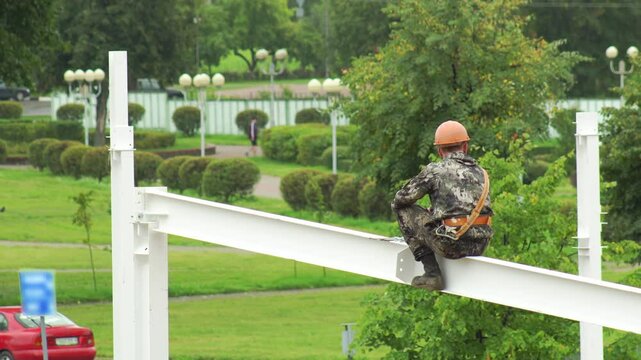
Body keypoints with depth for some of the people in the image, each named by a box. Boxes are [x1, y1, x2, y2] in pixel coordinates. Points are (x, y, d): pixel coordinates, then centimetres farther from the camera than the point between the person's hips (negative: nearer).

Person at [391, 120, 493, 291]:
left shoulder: (434, 171, -2)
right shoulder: (480, 173, 14)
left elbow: (400, 200, 4)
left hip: (452, 245, -6)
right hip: (480, 247, 6)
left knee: (404, 210, 11)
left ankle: (431, 272, 5)